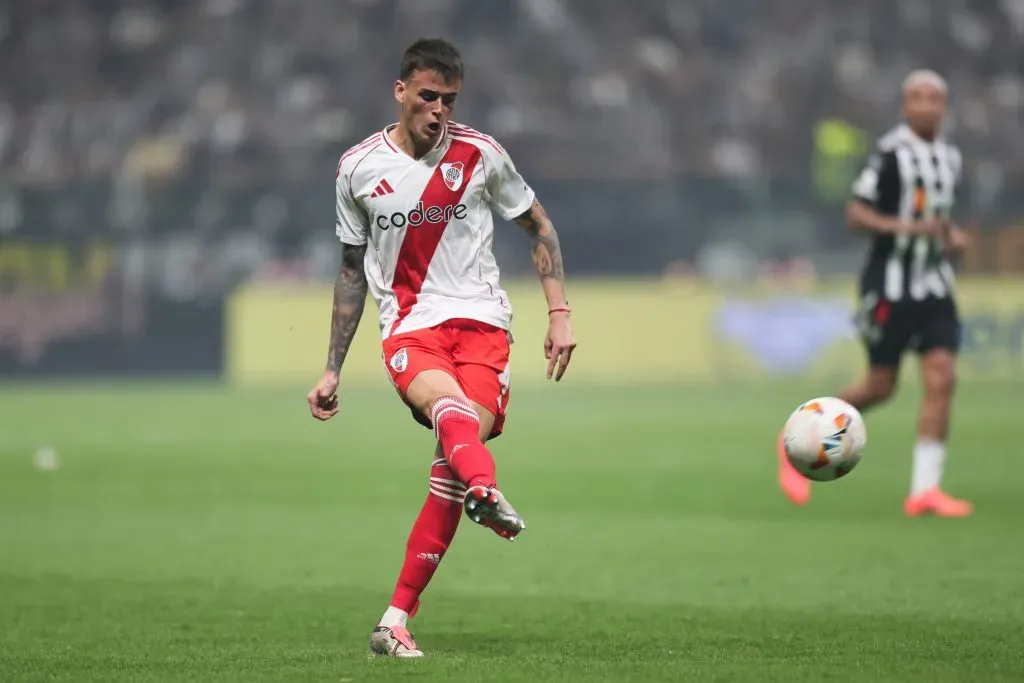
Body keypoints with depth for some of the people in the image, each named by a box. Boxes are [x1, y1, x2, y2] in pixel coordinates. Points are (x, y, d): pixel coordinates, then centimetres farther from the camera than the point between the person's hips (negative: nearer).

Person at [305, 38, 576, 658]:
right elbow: (353, 271, 19)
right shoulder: (358, 168, 8)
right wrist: (333, 371, 20)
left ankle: (397, 621, -11)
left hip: (480, 321, 0)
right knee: (449, 407, -35)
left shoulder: (480, 154, 4)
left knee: (454, 456, -20)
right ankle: (485, 488, -70)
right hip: (408, 328, 0)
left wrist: (560, 313, 7)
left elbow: (539, 226, 17)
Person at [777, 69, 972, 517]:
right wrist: (910, 228, -26)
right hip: (890, 284, -6)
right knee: (880, 387, -1)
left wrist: (953, 236, 7)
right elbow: (855, 215, -15)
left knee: (941, 380, -8)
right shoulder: (891, 153, -11)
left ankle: (925, 489, -7)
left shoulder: (951, 160, 12)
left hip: (935, 286, 6)